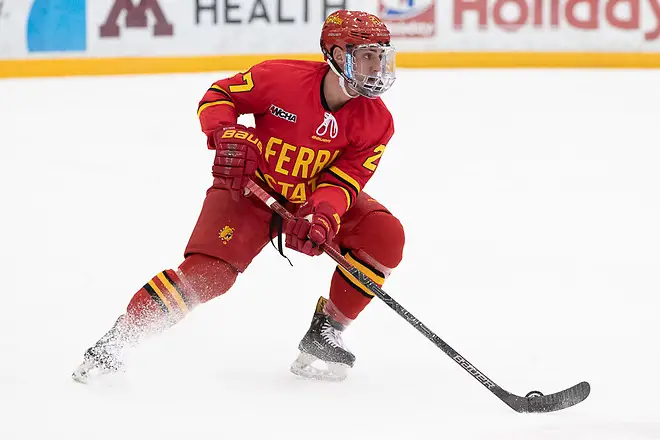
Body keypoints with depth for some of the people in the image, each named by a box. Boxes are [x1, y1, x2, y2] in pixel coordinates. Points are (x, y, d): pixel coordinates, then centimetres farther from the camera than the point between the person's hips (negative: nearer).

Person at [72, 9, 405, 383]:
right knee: (209, 272, -23)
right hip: (251, 188, -4)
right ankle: (115, 341, -12)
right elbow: (219, 95, -9)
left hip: (318, 196, 4)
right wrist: (228, 136, -28)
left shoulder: (376, 121, -14)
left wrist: (323, 212, -38)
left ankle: (326, 332, -6)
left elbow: (345, 179, -19)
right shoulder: (281, 77, -22)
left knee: (384, 236, -20)